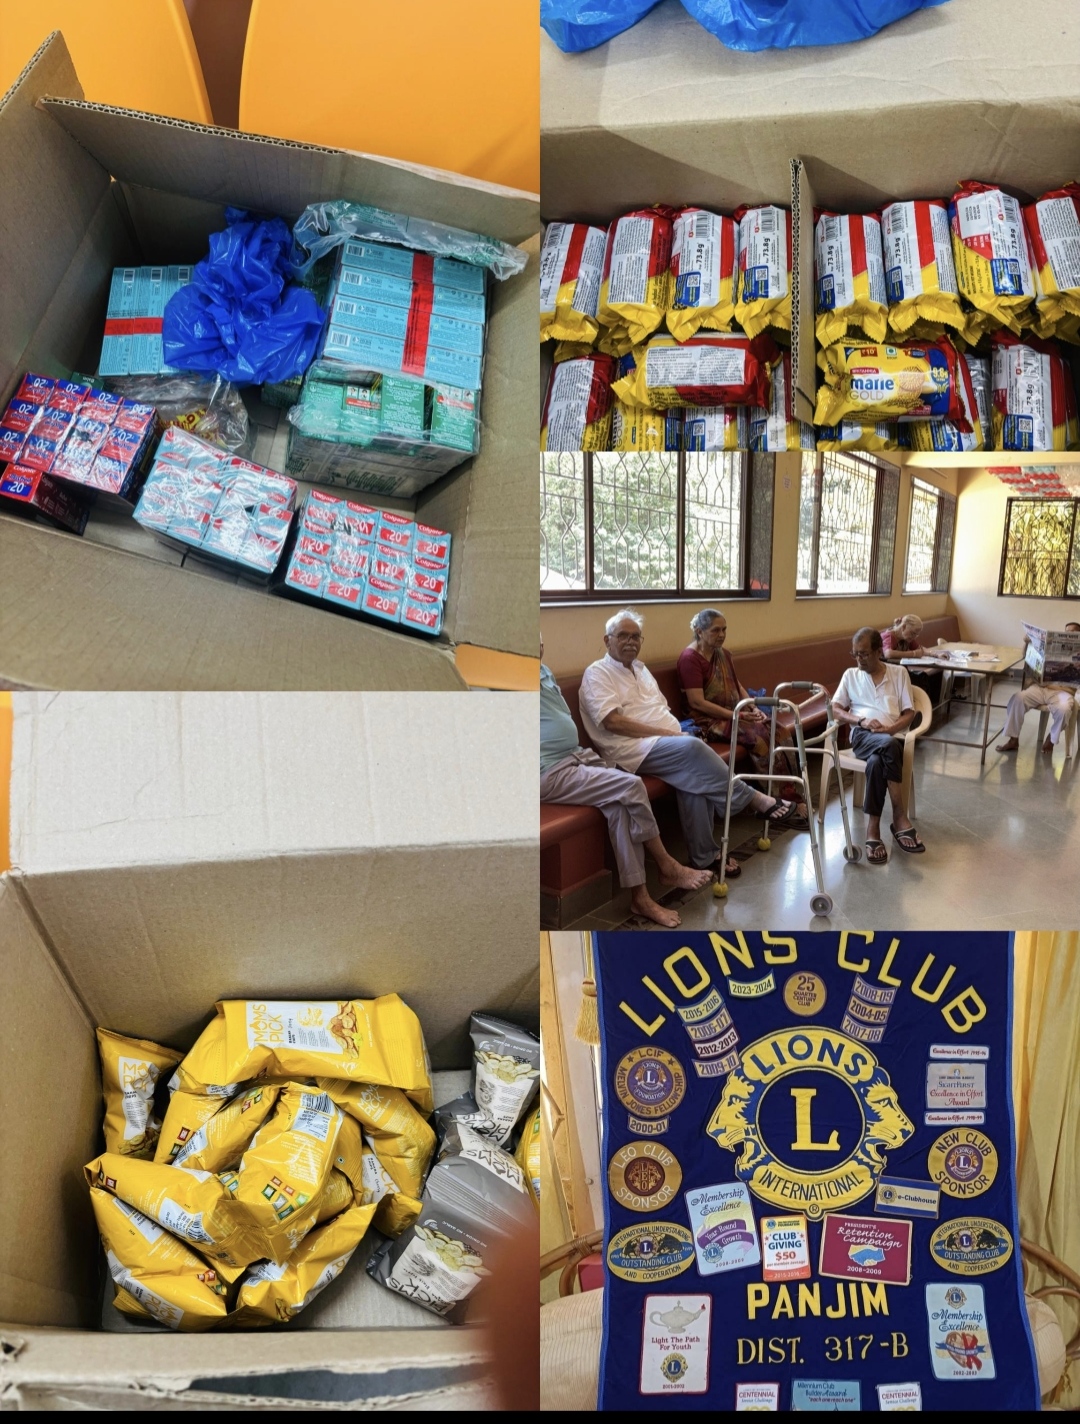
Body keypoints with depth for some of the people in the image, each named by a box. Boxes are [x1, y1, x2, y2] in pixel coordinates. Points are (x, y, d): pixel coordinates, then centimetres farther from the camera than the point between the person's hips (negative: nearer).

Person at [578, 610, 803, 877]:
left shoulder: (640, 669, 24)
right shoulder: (597, 673, -1)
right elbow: (612, 721, -13)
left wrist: (677, 731, -1)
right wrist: (664, 733, -15)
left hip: (667, 743, 7)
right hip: (632, 749, -7)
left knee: (693, 774, -26)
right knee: (691, 748, -30)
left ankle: (704, 856, -20)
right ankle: (755, 800, -17)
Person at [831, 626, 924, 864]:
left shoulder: (899, 673, 16)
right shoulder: (850, 675, 19)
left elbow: (910, 713, 10)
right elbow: (835, 710, 9)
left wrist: (890, 729, -11)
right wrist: (862, 720, -9)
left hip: (891, 736, 1)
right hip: (863, 736, 0)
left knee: (877, 762, -39)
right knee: (888, 746, -39)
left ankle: (873, 829, -36)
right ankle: (900, 816, -36)